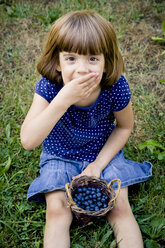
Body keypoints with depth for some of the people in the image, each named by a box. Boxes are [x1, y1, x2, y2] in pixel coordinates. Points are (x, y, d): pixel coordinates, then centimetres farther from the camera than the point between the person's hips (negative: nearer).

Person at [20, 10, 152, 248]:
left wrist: (98, 164, -14)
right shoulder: (48, 87, -27)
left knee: (120, 207, -9)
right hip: (60, 155, 0)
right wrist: (63, 100, -48)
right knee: (56, 209, -13)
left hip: (104, 153, 1)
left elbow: (124, 126, -5)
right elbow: (28, 141, -36)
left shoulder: (116, 87, -25)